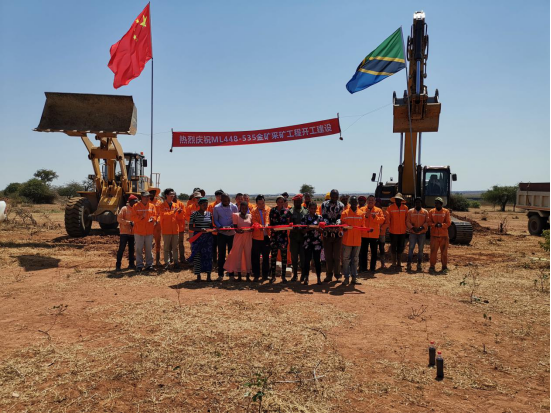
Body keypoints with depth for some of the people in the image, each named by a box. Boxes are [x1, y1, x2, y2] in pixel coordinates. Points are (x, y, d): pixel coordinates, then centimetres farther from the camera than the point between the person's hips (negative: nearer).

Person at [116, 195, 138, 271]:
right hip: (124, 232, -5)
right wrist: (129, 222, -17)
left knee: (131, 249, 11)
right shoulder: (124, 209, -5)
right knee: (121, 249, -3)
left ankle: (131, 264, 19)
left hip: (132, 232, 5)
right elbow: (119, 219, -11)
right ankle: (118, 265, 4)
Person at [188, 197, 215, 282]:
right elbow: (190, 227, -5)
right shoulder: (194, 214, -3)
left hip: (208, 238, 3)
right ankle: (198, 275, 12)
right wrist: (200, 229, -19)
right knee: (197, 256, 0)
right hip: (197, 238, -3)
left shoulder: (209, 214, 8)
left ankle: (208, 275, 11)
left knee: (208, 256, 3)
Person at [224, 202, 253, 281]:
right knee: (238, 255, 0)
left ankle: (248, 275, 10)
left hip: (248, 237, 2)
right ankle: (239, 275, 10)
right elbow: (235, 227, -3)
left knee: (248, 255, 2)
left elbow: (252, 226, 9)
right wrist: (238, 230, -23)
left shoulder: (250, 216, 10)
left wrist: (251, 229, -14)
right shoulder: (236, 215, 2)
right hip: (239, 237, -2)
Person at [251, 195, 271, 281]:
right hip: (256, 237, 0)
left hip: (266, 236, 0)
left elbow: (268, 217, -12)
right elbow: (254, 221, -6)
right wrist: (260, 226, -24)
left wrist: (267, 224, -32)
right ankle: (256, 274, 13)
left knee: (266, 256, 8)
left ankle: (265, 274, 19)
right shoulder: (254, 211, 5)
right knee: (255, 257, 4)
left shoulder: (268, 209, 5)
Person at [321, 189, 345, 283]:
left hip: (338, 233, 0)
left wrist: (337, 224, -25)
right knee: (328, 256, 7)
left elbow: (340, 217, -4)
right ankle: (329, 275, 16)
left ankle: (337, 273, 17)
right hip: (327, 233, 1)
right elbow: (324, 217, -3)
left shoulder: (341, 205, 4)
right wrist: (327, 224, -21)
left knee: (337, 255, 4)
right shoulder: (324, 204, 4)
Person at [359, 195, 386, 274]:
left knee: (374, 252, 7)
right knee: (363, 252, 4)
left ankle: (372, 268, 16)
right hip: (364, 234, 0)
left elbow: (382, 220, -4)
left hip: (374, 234, 0)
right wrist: (365, 216, -17)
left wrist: (375, 217, -20)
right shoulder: (362, 209, 5)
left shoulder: (379, 210, 6)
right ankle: (363, 267, 13)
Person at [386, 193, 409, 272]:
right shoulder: (390, 208, -4)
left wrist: (406, 227, 4)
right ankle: (394, 263, 19)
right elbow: (387, 219, -2)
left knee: (400, 248, 8)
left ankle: (399, 263, 18)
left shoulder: (405, 208, 4)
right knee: (393, 248, 6)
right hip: (393, 231, -2)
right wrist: (389, 226, -6)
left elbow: (407, 218, 9)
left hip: (402, 231, 2)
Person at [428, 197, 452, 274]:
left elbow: (448, 223, -3)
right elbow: (429, 222, 2)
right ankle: (432, 266, 10)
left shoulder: (446, 211, 2)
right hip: (434, 235, 0)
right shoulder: (431, 212, 6)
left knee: (444, 251, 5)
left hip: (444, 235, 0)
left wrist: (442, 225, -20)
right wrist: (435, 225, -17)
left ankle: (444, 267, 15)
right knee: (433, 251, 1)